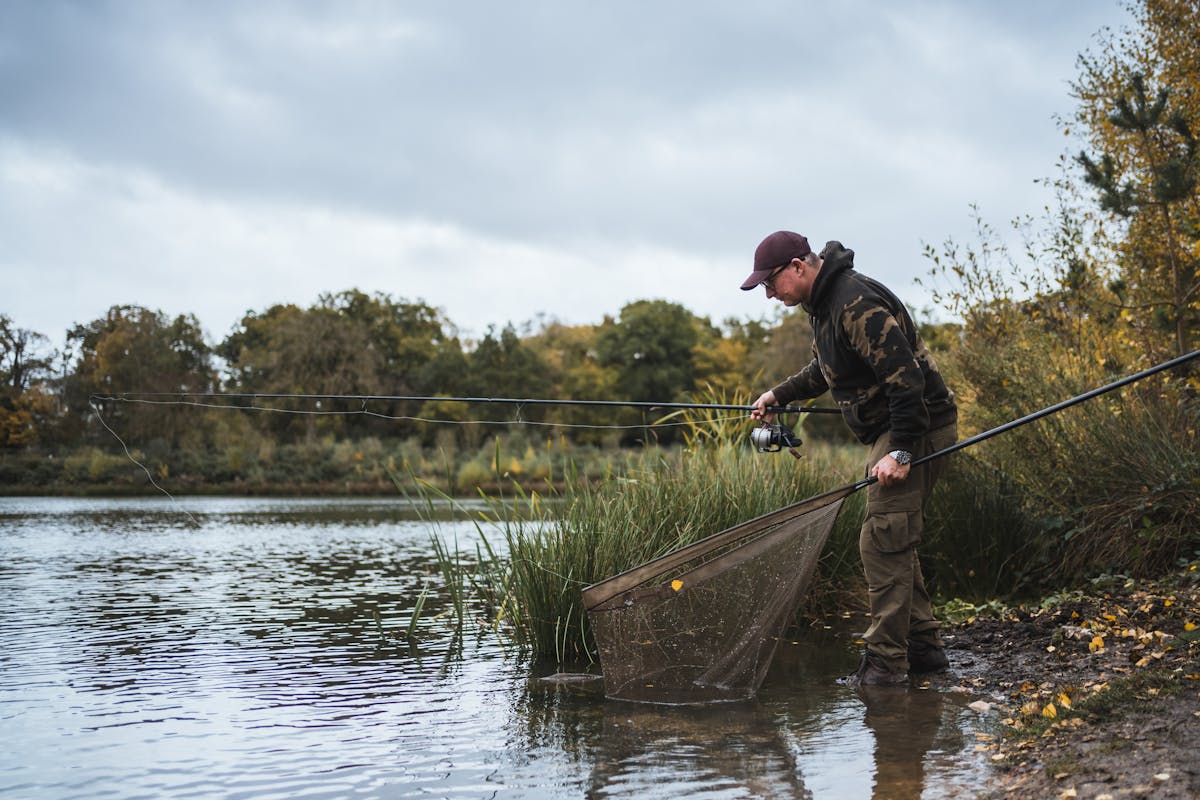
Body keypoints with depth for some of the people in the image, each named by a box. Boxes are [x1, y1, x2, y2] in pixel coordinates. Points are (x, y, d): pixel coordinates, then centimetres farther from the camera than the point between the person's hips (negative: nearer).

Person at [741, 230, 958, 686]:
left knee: (882, 542, -11)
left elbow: (906, 378, -28)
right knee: (894, 543, 14)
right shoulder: (823, 303, 11)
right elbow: (824, 370, 29)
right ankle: (924, 648, 21)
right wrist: (779, 396, 18)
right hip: (891, 431, 11)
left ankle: (886, 662, -8)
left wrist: (900, 452, -30)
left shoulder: (857, 305, -23)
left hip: (917, 427, -11)